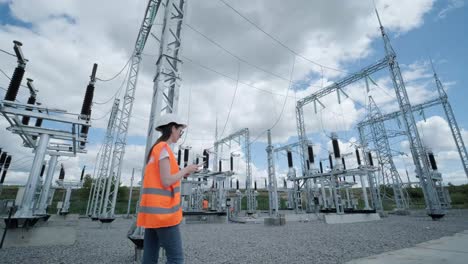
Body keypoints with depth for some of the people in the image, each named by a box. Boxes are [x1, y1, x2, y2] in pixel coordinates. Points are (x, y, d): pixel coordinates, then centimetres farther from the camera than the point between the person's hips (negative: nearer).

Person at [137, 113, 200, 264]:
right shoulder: (164, 147, -11)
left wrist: (181, 175, 15)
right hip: (162, 211, -9)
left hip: (152, 211, 10)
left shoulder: (155, 149, 18)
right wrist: (187, 169, -6)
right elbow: (166, 182, -18)